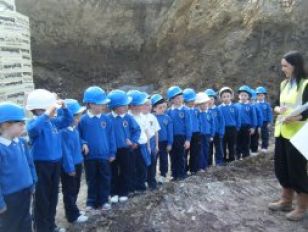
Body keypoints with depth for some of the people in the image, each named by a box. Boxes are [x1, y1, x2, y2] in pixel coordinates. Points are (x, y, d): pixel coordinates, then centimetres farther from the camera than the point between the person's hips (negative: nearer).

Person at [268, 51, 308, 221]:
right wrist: (278, 109, -7)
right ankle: (286, 201, 31)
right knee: (281, 167, 14)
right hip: (281, 131, 8)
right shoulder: (284, 84, 11)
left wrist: (294, 118, -31)